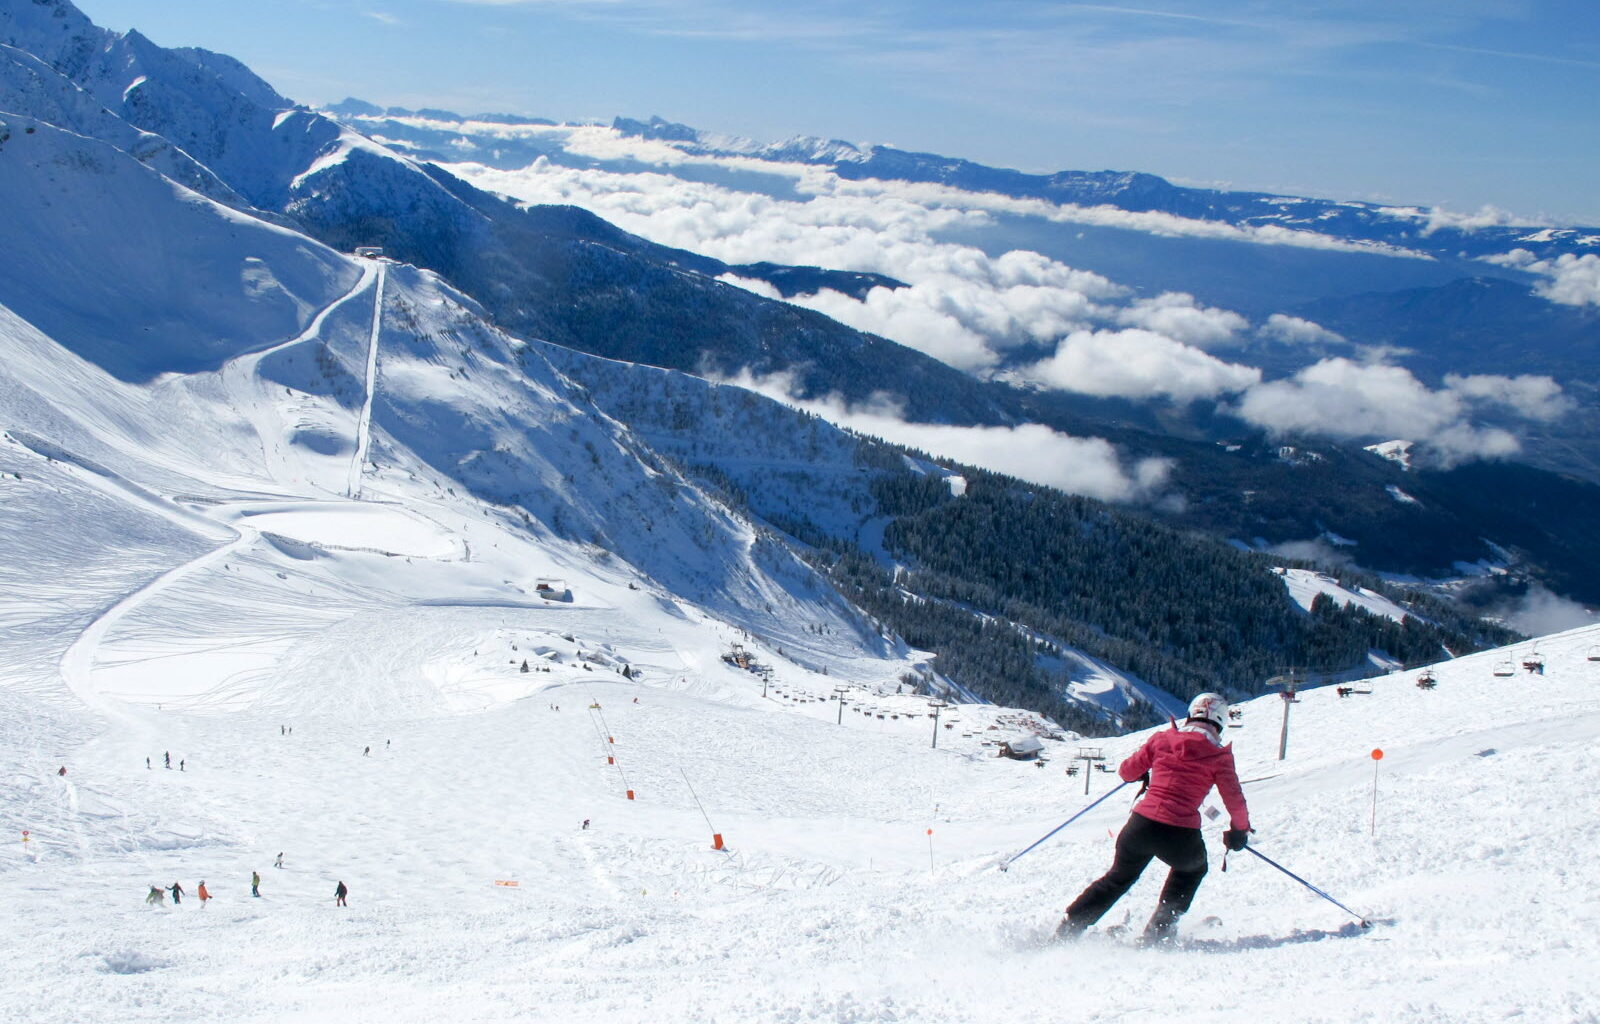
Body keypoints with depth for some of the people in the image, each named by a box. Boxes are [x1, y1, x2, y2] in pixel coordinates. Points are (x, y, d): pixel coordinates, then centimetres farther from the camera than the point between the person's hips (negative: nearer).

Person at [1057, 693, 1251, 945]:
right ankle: (1158, 932, 25)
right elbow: (1235, 801, 2)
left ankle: (1067, 930, 21)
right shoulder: (1219, 756, 0)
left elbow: (1127, 771, 13)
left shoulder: (1162, 739, 7)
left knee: (1119, 878, 27)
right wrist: (1239, 829, 21)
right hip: (1181, 836, -2)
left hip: (1141, 826, 2)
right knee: (1192, 869, 34)